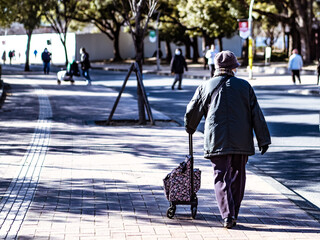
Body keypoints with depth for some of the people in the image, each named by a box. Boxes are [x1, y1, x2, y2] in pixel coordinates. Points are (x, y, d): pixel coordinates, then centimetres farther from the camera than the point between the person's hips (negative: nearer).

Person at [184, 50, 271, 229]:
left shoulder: (205, 87, 4)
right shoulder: (244, 86, 5)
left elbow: (192, 112, 13)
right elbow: (256, 114, 4)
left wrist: (190, 129, 34)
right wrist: (264, 139, 8)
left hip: (217, 141, -1)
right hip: (242, 141, 1)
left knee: (221, 178, 1)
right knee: (237, 177, 14)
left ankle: (227, 216, -13)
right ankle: (234, 215, 18)